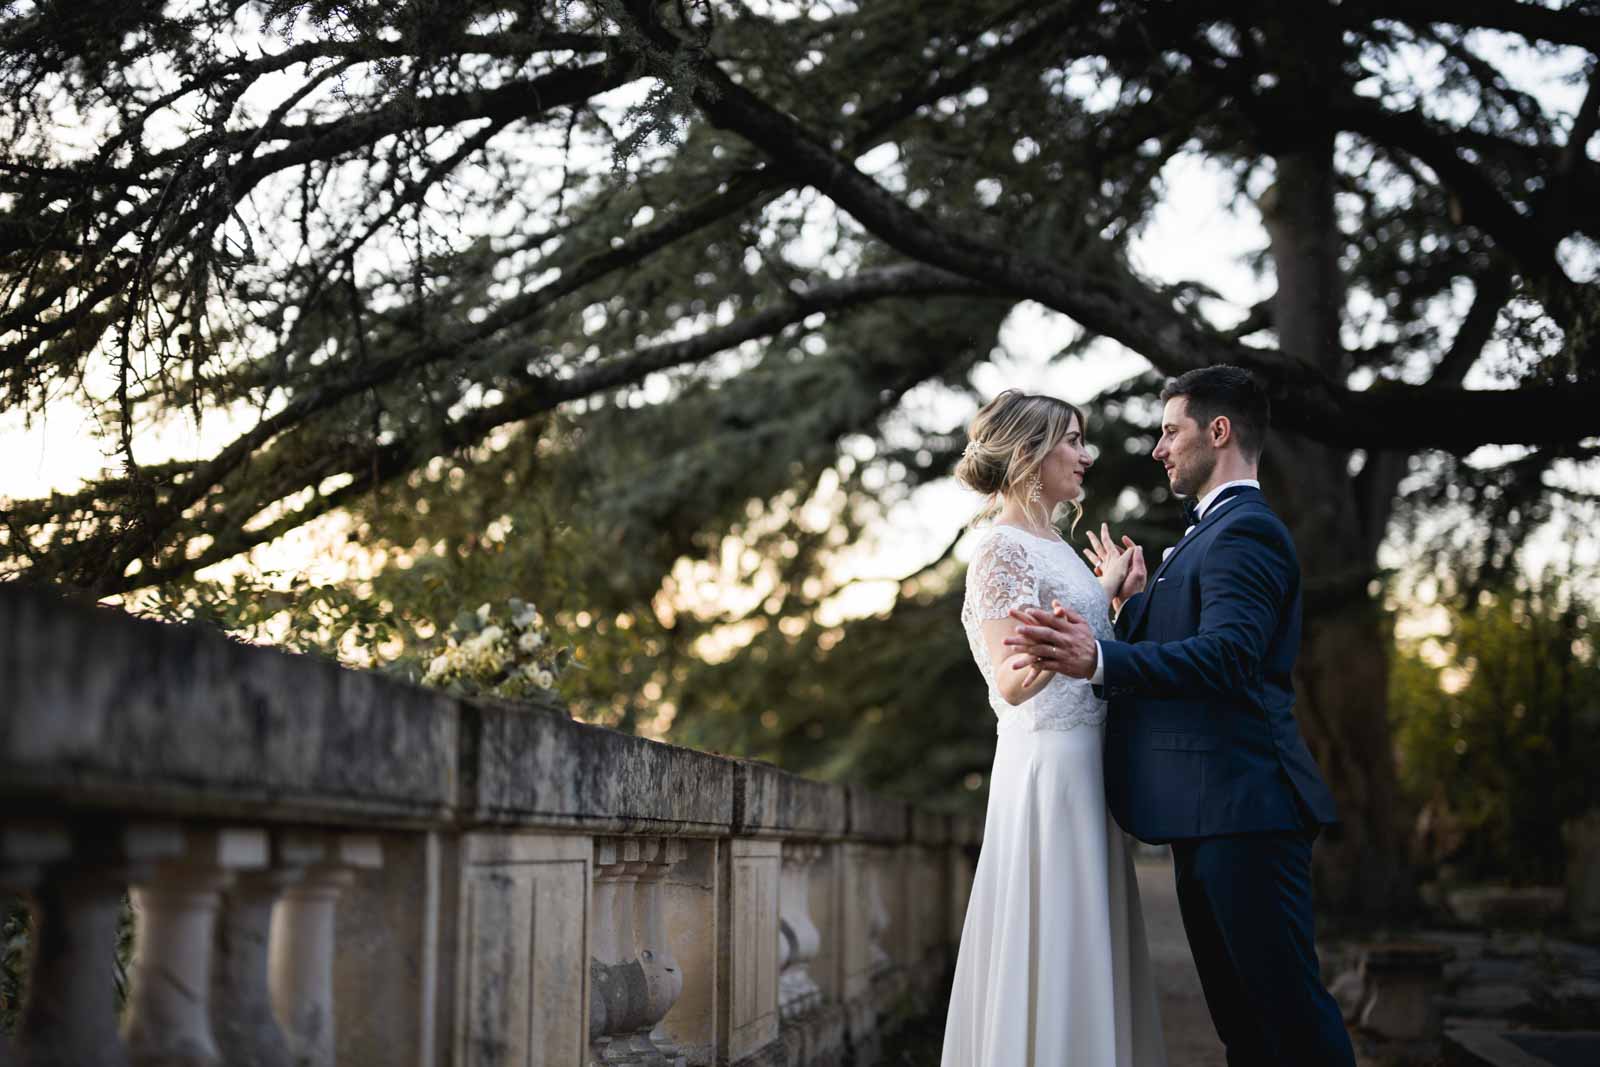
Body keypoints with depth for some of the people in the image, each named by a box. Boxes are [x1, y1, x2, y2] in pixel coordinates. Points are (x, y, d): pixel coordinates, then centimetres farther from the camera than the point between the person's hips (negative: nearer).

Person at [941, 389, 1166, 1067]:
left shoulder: (1054, 546, 16)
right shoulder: (1002, 549, -11)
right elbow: (1011, 684, -19)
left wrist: (1110, 591, 21)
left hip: (1085, 762, 9)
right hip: (1049, 763, -9)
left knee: (1085, 945, 11)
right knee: (1052, 939, -6)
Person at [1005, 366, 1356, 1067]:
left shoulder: (1246, 530, -11)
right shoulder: (1217, 531, 21)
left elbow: (1225, 657, -27)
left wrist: (1099, 660, -37)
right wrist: (1138, 599, 14)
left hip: (1243, 809, -11)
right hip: (1211, 818, 11)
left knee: (1289, 1008, -6)